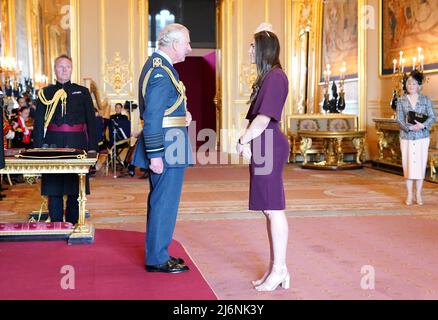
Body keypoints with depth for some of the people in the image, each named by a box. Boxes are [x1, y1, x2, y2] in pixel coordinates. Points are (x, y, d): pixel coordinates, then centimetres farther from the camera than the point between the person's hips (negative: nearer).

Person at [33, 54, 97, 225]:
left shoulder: (83, 92, 10)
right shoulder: (46, 93, 10)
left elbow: (91, 121, 7)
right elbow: (38, 122, 6)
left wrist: (92, 147, -1)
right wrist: (38, 147, -4)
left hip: (76, 146, 0)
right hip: (53, 145, 0)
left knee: (75, 189, 4)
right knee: (54, 189, 2)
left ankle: (72, 226, 14)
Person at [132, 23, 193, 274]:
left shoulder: (157, 65, 15)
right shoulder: (161, 72, -17)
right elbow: (152, 118, -22)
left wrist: (180, 116, 10)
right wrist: (155, 155, -23)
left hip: (167, 147, 11)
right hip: (167, 148, -11)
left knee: (160, 199, 17)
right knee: (165, 201, -3)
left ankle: (157, 253, 28)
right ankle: (158, 258, 6)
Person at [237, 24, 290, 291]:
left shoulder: (275, 77, -13)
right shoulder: (268, 76, 18)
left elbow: (264, 118, -18)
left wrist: (244, 141, -8)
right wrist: (248, 141, 9)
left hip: (269, 148, -10)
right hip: (263, 147, 10)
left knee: (273, 209, -6)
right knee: (270, 209, 11)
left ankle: (280, 270, 1)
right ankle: (276, 268, 18)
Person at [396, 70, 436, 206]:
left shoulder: (425, 100, 3)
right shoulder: (401, 101, 3)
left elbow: (432, 117, -1)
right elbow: (399, 119, -3)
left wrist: (423, 125, -19)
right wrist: (409, 127, -19)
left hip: (422, 136, 0)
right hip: (406, 136, 0)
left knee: (420, 164, 2)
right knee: (408, 164, 1)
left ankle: (418, 194, 14)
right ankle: (410, 194, 11)